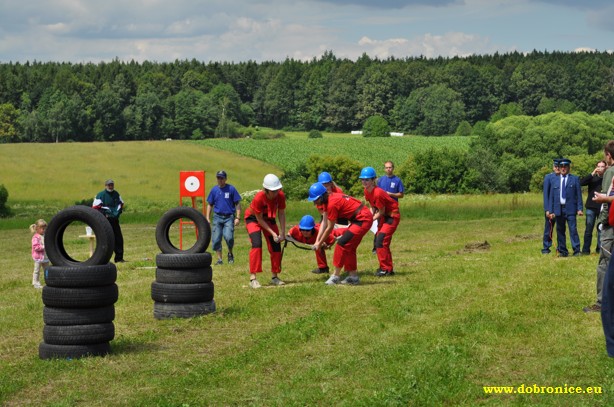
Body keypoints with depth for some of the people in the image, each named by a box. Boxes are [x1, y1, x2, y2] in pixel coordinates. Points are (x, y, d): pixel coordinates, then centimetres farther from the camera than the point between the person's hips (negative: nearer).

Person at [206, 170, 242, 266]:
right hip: (217, 217, 3)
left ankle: (230, 254, 8)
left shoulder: (231, 189, -1)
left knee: (228, 237, -19)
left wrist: (237, 217, -6)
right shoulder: (214, 190, 7)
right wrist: (207, 218, 8)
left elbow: (237, 204, 1)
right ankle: (219, 259, 11)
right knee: (216, 239, -1)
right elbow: (210, 204, 15)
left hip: (229, 217, -3)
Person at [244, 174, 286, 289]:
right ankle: (252, 278, -25)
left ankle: (275, 277, 14)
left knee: (276, 247, -2)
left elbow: (281, 213, -13)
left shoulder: (280, 196, -25)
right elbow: (259, 219, -25)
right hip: (253, 218, -5)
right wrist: (272, 233, -25)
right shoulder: (258, 198, -36)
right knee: (257, 244, -24)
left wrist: (282, 232, -18)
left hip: (269, 218, 5)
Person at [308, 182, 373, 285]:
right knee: (349, 247, 15)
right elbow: (324, 222, 8)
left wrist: (320, 243, -5)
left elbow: (330, 228, -15)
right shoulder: (328, 200, 5)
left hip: (363, 220, -10)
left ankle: (336, 276, -3)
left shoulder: (332, 203, -23)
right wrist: (317, 240, 2)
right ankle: (353, 276, 22)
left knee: (342, 243, -10)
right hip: (360, 219, 10)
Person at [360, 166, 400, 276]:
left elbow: (381, 212, -20)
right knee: (378, 240, 11)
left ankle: (386, 269, -9)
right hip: (383, 216, 10)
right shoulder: (367, 191, -1)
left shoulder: (377, 193, -28)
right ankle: (388, 268, 19)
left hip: (392, 216, -10)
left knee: (381, 240, -16)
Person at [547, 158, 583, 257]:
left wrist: (579, 209, -6)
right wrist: (551, 210, 5)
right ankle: (562, 251, 12)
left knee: (573, 230, -10)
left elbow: (579, 195, 2)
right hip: (558, 209, 3)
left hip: (570, 209, -3)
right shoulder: (555, 180, 12)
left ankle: (576, 250, -7)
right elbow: (551, 197, 11)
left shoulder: (575, 179, 6)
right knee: (560, 231, 5)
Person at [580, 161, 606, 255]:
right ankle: (586, 250, 3)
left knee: (601, 229, 4)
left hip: (602, 208, 0)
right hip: (591, 208, 0)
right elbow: (581, 182, -10)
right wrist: (592, 174, -14)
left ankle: (599, 249, 12)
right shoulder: (592, 178, 7)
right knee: (589, 229, 1)